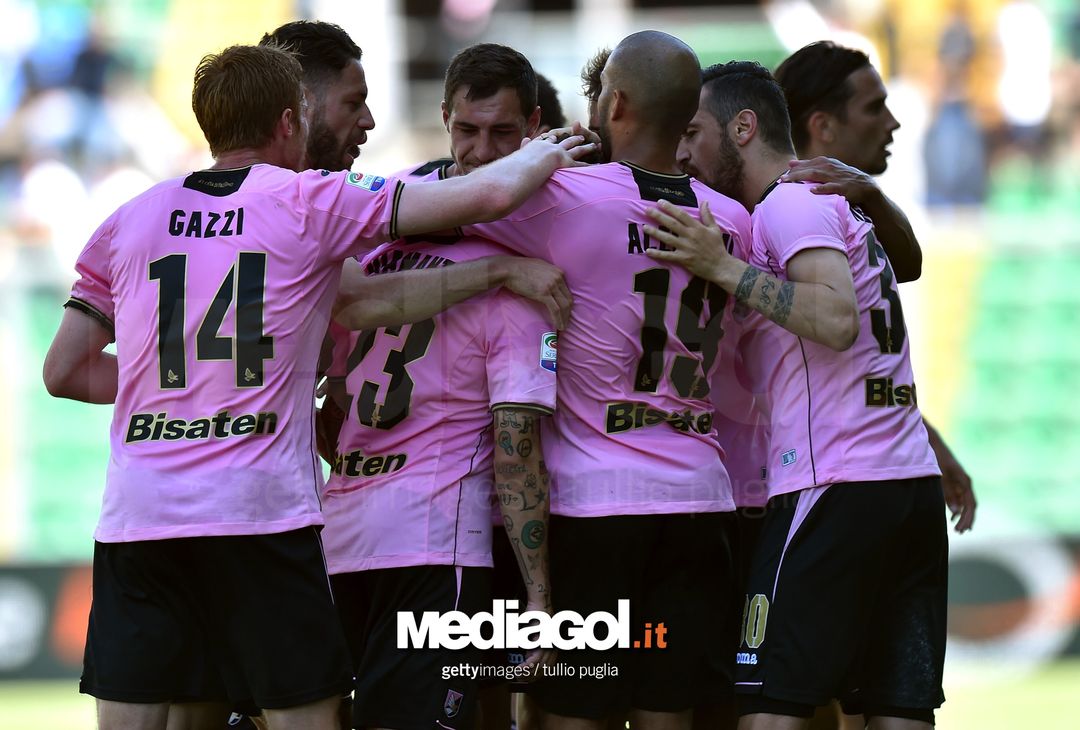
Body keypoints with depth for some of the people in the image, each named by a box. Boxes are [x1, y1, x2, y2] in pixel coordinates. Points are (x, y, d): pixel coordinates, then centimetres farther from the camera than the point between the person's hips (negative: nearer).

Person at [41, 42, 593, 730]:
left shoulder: (132, 219, 13)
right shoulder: (313, 202, 2)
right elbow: (489, 194, -1)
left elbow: (63, 372, 16)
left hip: (135, 515, 3)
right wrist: (545, 155, 20)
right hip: (261, 510, -3)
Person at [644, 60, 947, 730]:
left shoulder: (791, 204, -6)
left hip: (835, 490, -9)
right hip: (916, 479, 9)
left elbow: (837, 319, -20)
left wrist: (723, 267, -16)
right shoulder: (837, 201, 24)